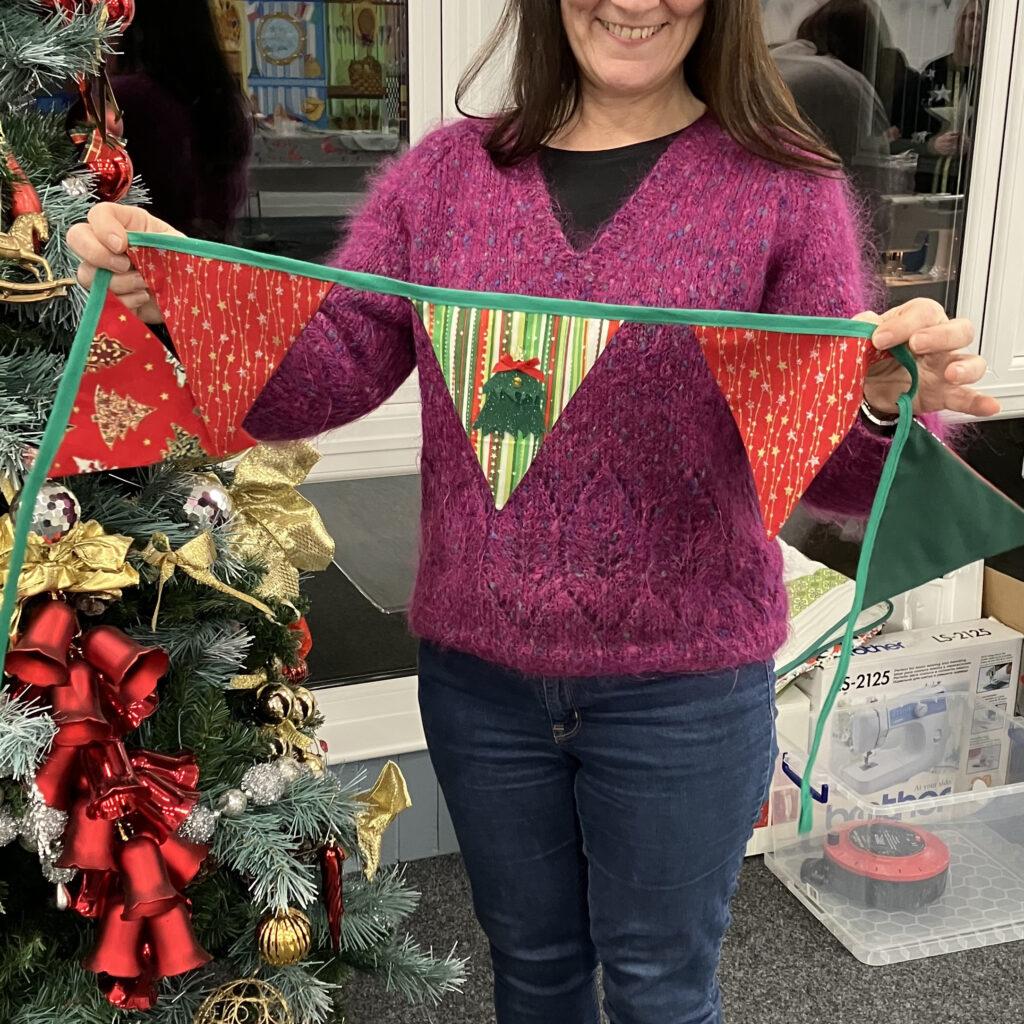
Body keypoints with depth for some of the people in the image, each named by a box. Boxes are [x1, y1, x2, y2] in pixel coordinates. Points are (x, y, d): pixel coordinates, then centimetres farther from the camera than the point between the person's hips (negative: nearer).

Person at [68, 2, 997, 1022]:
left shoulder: (785, 185, -6)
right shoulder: (447, 172, 1)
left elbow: (830, 467, -8)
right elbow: (320, 380, -6)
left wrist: (891, 406, -29)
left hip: (682, 684, -2)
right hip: (477, 669, 3)